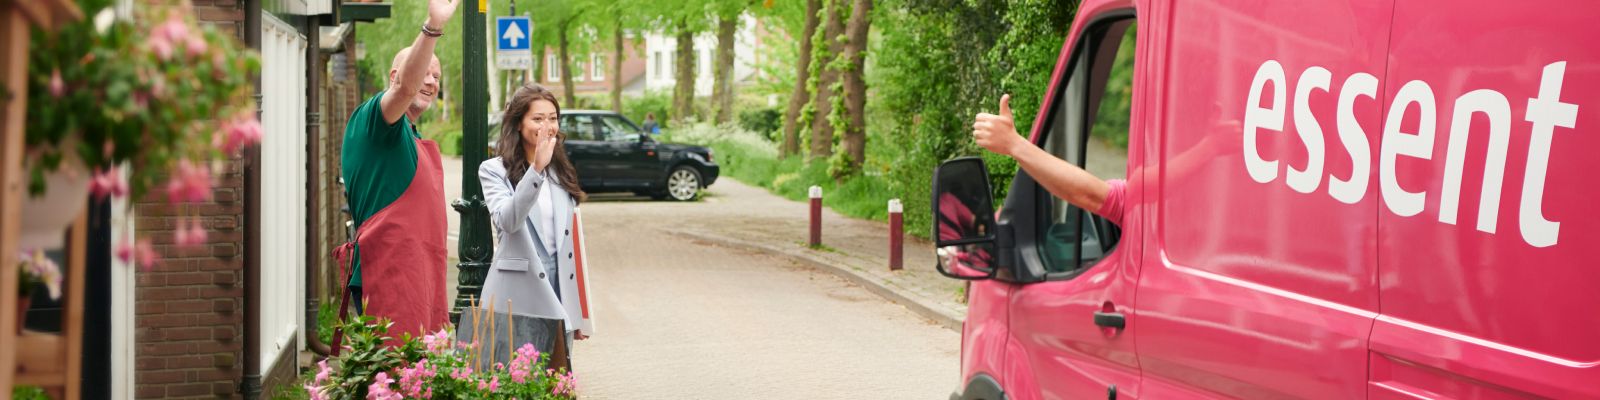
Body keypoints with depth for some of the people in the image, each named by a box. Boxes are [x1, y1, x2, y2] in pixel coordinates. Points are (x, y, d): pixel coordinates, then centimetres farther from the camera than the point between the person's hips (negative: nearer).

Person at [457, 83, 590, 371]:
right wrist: (536, 169, -30)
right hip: (516, 301, -5)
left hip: (556, 300, 5)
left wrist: (576, 313, 16)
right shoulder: (495, 170, -2)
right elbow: (507, 221, -21)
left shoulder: (562, 173, 15)